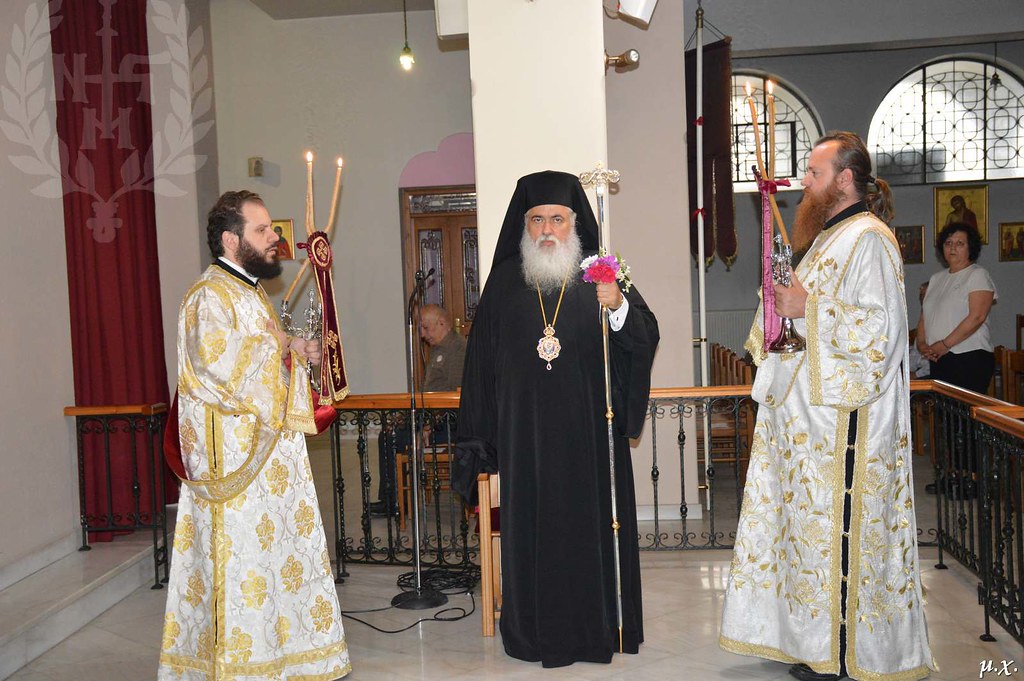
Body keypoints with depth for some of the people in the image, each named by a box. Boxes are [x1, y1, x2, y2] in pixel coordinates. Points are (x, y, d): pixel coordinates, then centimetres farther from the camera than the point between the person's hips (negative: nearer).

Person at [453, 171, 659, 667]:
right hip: (525, 434, 1)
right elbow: (482, 359, 7)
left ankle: (598, 627, 20)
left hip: (588, 431, -1)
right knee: (531, 527, 4)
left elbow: (645, 336, -7)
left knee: (591, 522, 5)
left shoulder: (597, 274, 2)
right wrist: (477, 434, 5)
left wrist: (618, 307, -28)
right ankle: (536, 632, 17)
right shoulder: (505, 281, 6)